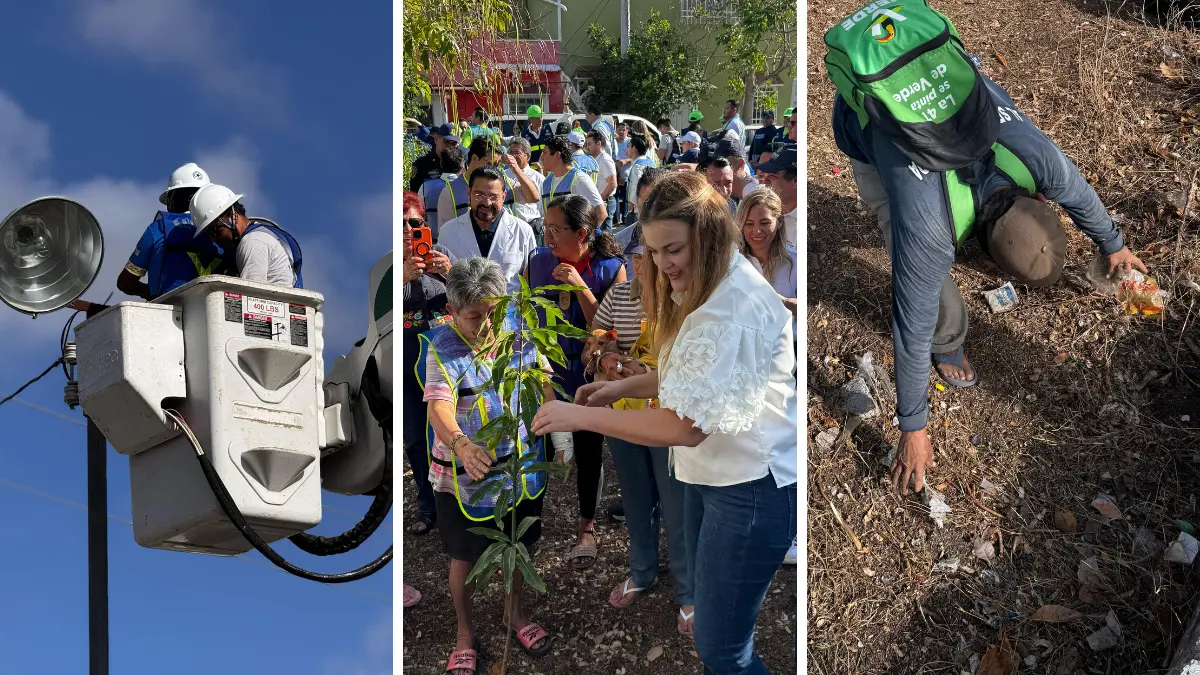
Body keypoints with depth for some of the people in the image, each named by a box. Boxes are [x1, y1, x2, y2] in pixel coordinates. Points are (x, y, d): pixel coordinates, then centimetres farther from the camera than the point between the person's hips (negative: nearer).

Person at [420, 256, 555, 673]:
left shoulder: (516, 332, -8)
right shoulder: (443, 349, -21)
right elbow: (438, 407, -35)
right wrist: (461, 445, -54)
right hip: (466, 475, -4)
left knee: (520, 546, 21)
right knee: (465, 558, 13)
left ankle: (515, 612, 47)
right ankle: (465, 632, 36)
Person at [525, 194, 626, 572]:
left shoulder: (611, 269, -11)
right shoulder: (539, 261, -2)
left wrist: (580, 287, -25)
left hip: (588, 375, -2)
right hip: (546, 371, 2)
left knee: (588, 451, 11)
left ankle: (586, 527, 28)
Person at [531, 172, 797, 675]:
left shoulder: (733, 309, -24)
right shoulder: (708, 292, 11)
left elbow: (686, 426, -27)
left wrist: (581, 417, -20)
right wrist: (624, 386, 6)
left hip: (752, 490, -11)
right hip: (710, 478, 11)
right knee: (714, 626, 20)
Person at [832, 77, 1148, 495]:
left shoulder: (1039, 157, -29)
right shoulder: (928, 229, -40)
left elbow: (1078, 193, -3)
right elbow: (911, 326, -28)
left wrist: (1112, 243, 19)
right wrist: (912, 428, -16)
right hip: (866, 117, -4)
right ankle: (946, 338, 21)